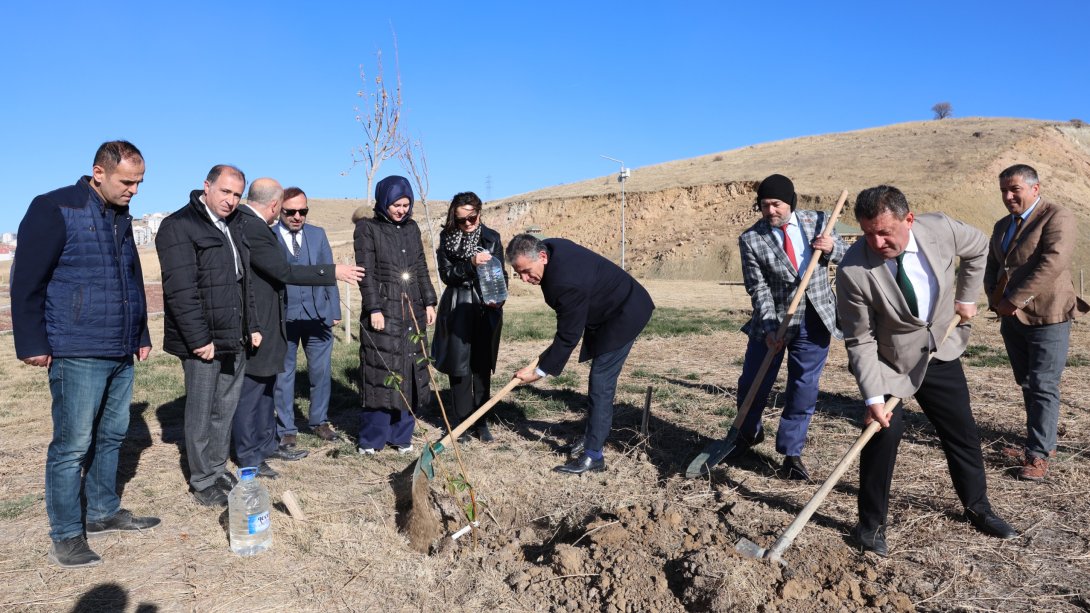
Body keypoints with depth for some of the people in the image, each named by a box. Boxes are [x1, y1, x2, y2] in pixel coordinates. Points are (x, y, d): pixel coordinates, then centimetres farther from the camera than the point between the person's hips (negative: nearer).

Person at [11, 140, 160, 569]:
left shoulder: (121, 217, 13)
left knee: (111, 437, 14)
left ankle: (103, 513, 29)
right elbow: (27, 282, -10)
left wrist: (141, 335, 20)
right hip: (77, 355, -7)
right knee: (73, 445, -1)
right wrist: (33, 344, -11)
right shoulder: (55, 210, -9)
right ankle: (66, 537, 11)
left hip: (121, 354, 7)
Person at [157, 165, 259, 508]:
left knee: (226, 410, 14)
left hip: (235, 338, 7)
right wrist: (199, 339, -19)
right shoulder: (179, 226, -10)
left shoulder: (233, 226, 15)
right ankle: (202, 482, 16)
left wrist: (251, 326, 14)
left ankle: (218, 471, 27)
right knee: (201, 414, 3)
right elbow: (181, 291, -17)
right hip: (203, 340, -7)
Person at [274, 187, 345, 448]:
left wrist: (334, 310, 5)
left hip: (317, 315, 3)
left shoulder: (318, 234, 7)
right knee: (284, 375, 7)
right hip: (284, 318, -3)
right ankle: (286, 430, 19)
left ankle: (319, 421, 27)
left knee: (321, 372, 10)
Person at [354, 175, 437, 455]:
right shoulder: (367, 229, -2)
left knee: (410, 372, 6)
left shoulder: (412, 229, 14)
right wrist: (374, 309, -15)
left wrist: (429, 302, 8)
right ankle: (371, 439, 9)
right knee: (379, 373, -3)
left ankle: (401, 436, 16)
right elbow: (367, 272, -8)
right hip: (384, 311, -5)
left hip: (413, 311, 5)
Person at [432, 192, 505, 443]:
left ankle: (481, 422, 18)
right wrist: (470, 264, -24)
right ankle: (462, 422, 13)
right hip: (457, 311, -1)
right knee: (459, 368, 2)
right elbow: (446, 274, -7)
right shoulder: (447, 238, 0)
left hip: (486, 310, 1)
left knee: (483, 368, 7)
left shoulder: (492, 238, 2)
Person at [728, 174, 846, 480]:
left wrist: (832, 247, -11)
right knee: (752, 386, 9)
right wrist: (768, 329, -20)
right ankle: (748, 434, 38)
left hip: (814, 322, 1)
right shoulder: (751, 239, -8)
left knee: (803, 391, 4)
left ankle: (791, 454, 19)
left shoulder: (818, 221, 0)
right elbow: (758, 288, -10)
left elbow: (847, 257, 12)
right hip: (772, 322, -1)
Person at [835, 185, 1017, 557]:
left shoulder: (940, 228, -19)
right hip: (888, 362, -4)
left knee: (963, 432, 14)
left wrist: (966, 297, 6)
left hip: (940, 354, 4)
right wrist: (873, 397, -26)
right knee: (885, 431, -15)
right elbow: (860, 341, -22)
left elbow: (978, 248, 7)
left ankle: (978, 509, 38)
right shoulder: (854, 270, -29)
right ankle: (871, 525, 4)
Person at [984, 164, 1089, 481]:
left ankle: (1039, 454, 0)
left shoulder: (1057, 217, -8)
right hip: (1012, 318, 8)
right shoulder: (1002, 226, 16)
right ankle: (1042, 441, 27)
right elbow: (991, 267, 18)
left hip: (1046, 316, -7)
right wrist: (996, 300, -1)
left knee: (1043, 387, -5)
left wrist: (1014, 300, -19)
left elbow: (1052, 263, -21)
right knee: (1027, 385, 14)